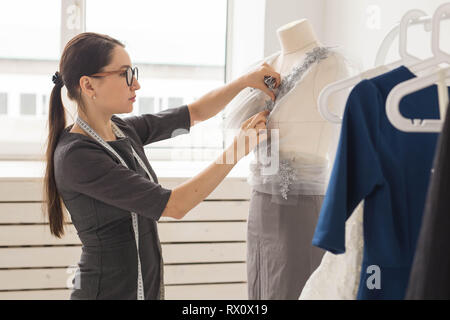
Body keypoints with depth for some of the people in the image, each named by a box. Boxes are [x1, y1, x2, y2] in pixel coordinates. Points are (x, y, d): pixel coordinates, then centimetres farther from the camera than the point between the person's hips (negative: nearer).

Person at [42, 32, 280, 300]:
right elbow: (174, 206, -22)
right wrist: (238, 150, -16)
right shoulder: (75, 156, -21)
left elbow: (196, 113, 16)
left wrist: (246, 80, 2)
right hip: (108, 290, -8)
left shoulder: (125, 130, 3)